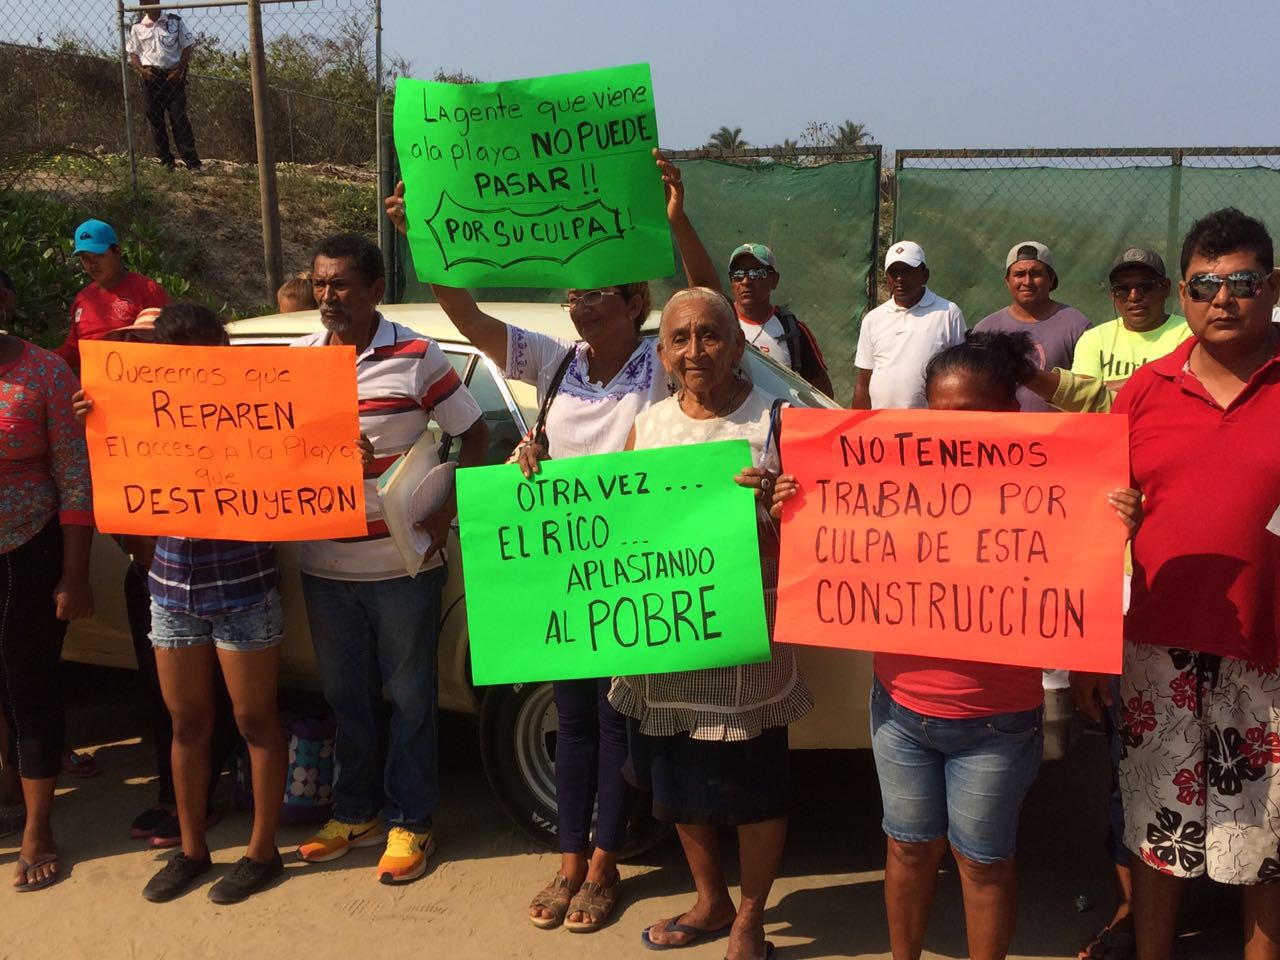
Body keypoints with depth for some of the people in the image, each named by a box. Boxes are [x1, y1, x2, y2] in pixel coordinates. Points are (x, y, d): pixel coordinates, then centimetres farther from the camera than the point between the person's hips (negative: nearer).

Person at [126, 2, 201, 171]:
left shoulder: (175, 22, 5)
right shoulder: (137, 28, 9)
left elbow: (187, 48, 4)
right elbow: (133, 54, 9)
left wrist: (179, 70, -10)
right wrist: (142, 70, -11)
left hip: (173, 76, -2)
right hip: (151, 77, 2)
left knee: (179, 118, -8)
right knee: (155, 120, 2)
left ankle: (193, 163, -10)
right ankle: (166, 162, 9)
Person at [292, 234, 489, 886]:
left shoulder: (416, 357, -7)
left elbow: (474, 434, -2)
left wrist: (446, 511, -10)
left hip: (402, 563, -4)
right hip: (324, 566, 4)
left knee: (409, 697, 8)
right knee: (346, 697, 17)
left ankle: (410, 822, 22)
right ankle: (356, 812, 33)